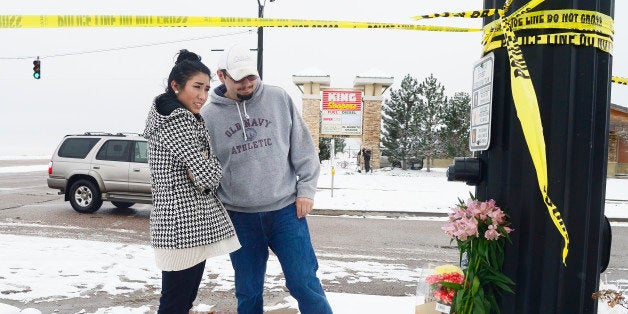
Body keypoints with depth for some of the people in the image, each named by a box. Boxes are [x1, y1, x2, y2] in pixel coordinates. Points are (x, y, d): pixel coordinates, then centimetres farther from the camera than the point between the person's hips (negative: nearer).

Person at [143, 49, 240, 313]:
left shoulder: (184, 118, 16)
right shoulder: (176, 120, -15)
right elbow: (208, 177, -19)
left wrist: (204, 163, -2)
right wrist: (210, 159, 0)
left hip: (193, 224, 10)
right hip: (183, 225, -10)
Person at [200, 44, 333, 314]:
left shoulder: (279, 98, 0)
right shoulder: (208, 115, -1)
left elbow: (302, 147, 4)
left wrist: (306, 188, -1)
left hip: (286, 210, -1)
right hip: (239, 217, 1)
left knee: (304, 283, 2)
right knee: (248, 292, 14)